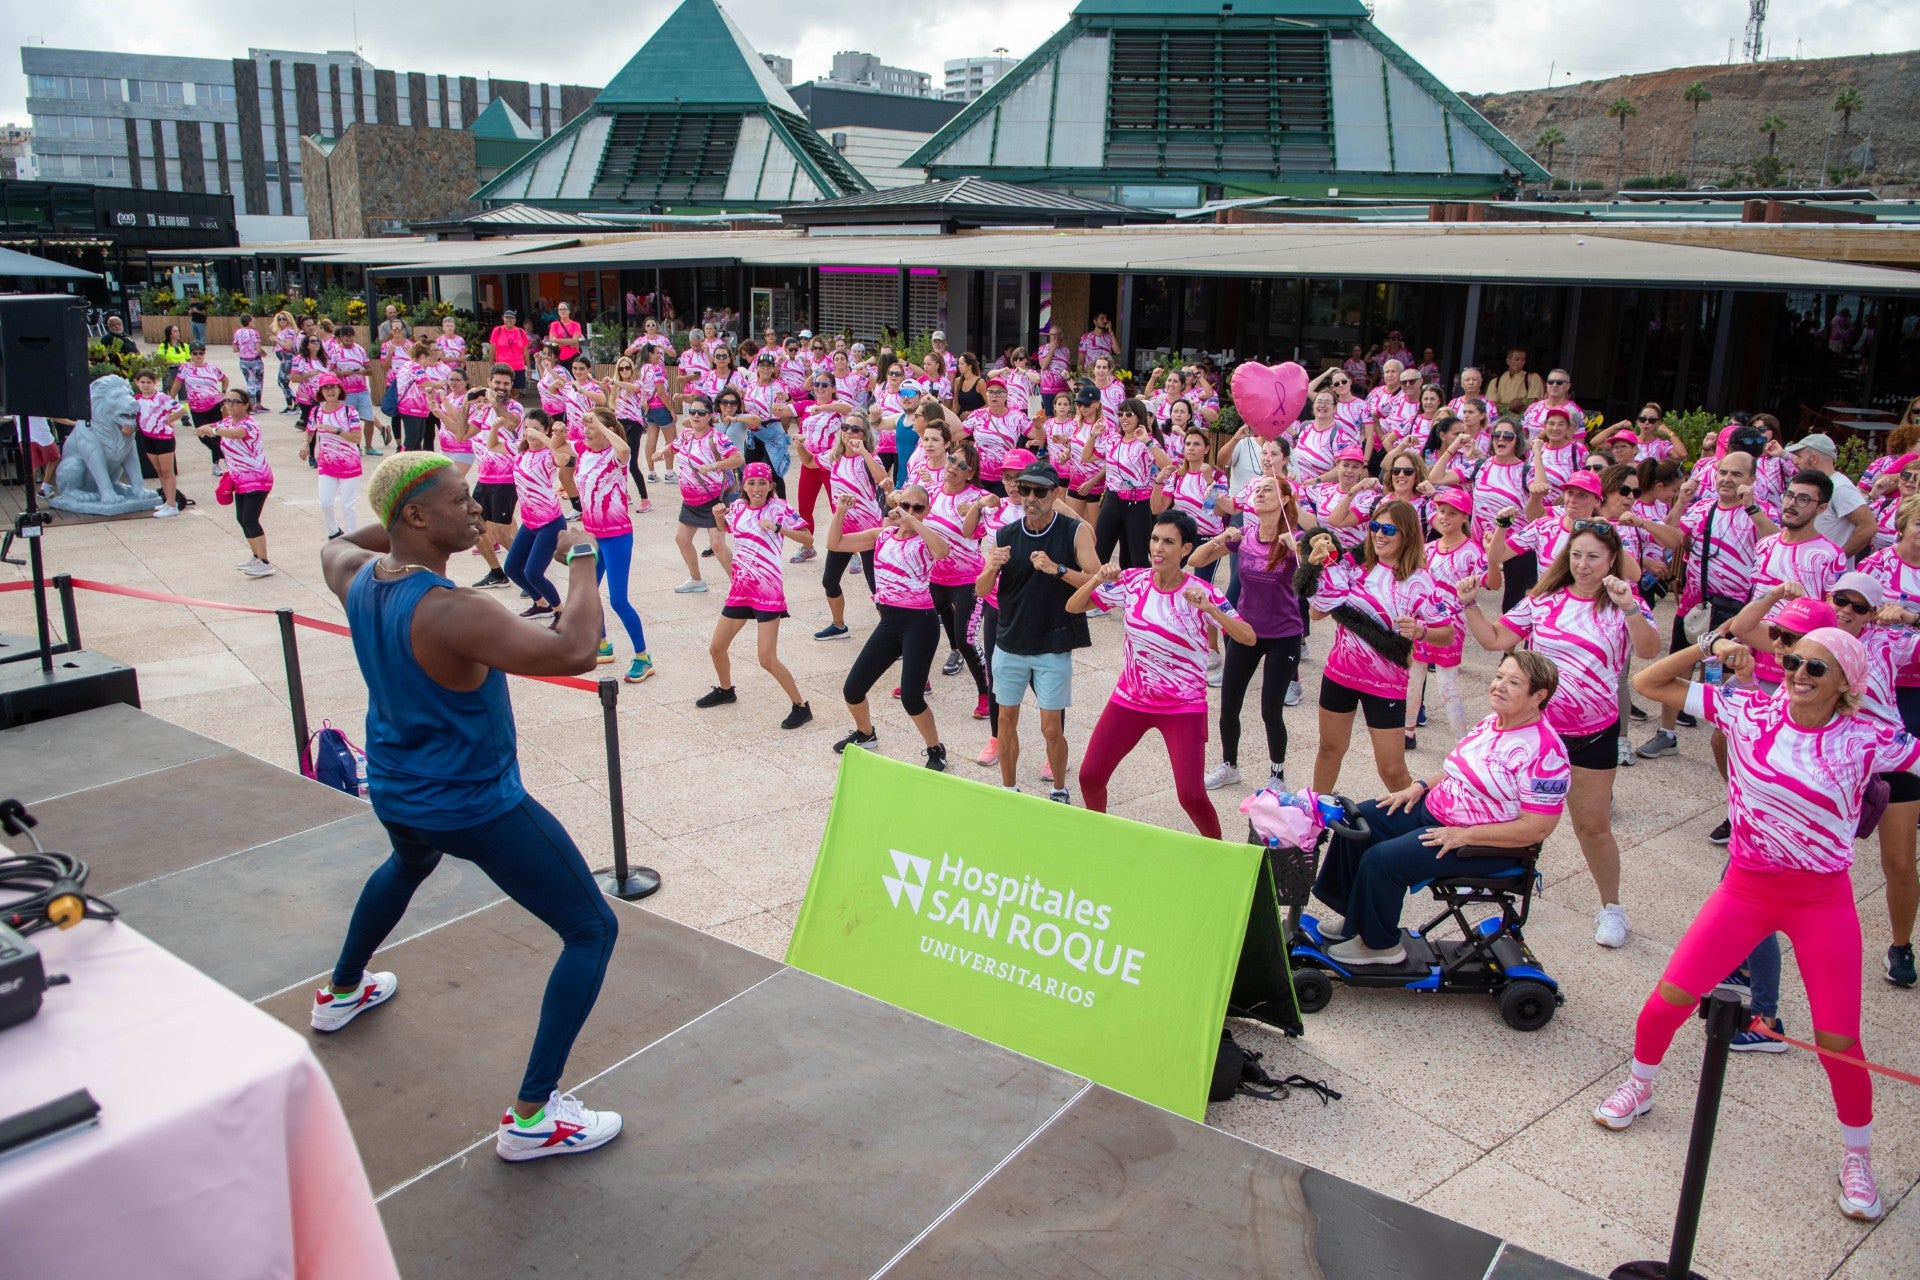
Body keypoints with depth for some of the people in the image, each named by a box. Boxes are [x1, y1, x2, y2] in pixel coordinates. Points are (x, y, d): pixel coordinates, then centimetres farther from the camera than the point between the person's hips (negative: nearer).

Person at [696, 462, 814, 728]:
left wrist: (778, 528, -23)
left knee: (767, 660, -12)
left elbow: (808, 538, -12)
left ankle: (801, 706, 3)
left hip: (768, 592, -6)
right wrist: (719, 516, 7)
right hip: (740, 589, 6)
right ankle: (725, 691, 43)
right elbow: (725, 529, 27)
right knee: (716, 648, 15)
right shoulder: (738, 507, 5)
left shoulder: (778, 507, -10)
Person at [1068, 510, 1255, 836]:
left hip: (1184, 707, -3)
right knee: (1089, 776, 3)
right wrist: (1097, 580, -20)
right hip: (1129, 699, 3)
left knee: (1191, 796, -11)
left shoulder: (1202, 593, -13)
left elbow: (1248, 637, -21)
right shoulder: (1132, 581, -6)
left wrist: (1209, 608, -34)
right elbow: (1073, 607, -2)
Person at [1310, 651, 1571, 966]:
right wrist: (1421, 785, 5)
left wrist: (1465, 836, -24)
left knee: (1382, 859, -22)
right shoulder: (1492, 722, 4)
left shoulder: (1544, 752, -23)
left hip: (1485, 844, -9)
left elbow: (1537, 828, -24)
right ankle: (1357, 914, 20)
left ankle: (1379, 943, 2)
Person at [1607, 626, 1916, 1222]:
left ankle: (1857, 1157, 28)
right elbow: (1647, 683, -5)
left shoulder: (1868, 740, -9)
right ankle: (1638, 1087, 29)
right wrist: (1708, 646, -15)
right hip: (1746, 888, 1)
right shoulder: (1748, 710, -7)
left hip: (1823, 903, -1)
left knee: (1838, 1041, 2)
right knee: (1670, 996, 0)